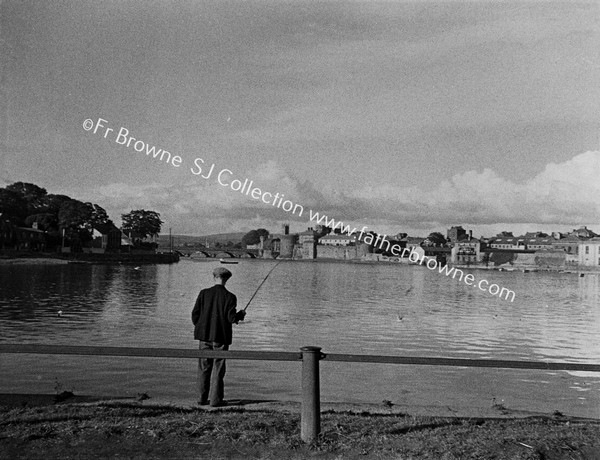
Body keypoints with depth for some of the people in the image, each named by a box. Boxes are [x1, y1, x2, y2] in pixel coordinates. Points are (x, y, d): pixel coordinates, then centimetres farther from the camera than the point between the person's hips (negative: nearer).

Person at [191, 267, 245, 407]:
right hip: (221, 337, -3)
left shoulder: (204, 293, -1)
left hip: (205, 335, 3)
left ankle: (203, 398, 15)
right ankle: (216, 399, 7)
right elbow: (231, 318, -13)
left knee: (204, 367, 11)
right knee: (218, 368, 4)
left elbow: (195, 314, 0)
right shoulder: (229, 297, -9)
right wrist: (241, 315, 8)